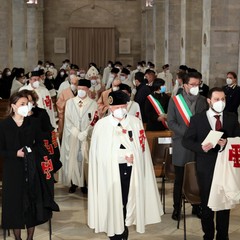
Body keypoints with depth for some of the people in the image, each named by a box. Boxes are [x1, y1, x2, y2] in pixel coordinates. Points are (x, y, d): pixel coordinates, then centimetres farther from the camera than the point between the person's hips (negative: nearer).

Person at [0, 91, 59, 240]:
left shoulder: (33, 123, 3)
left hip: (32, 169, 2)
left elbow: (40, 145, 5)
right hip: (13, 170, -2)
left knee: (33, 202, 6)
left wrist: (45, 162, -7)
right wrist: (16, 154, -17)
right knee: (15, 202, 3)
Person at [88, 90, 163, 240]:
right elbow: (99, 152, -4)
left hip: (131, 169, 2)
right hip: (110, 169, -2)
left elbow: (141, 147, 7)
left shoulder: (136, 123, 4)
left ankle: (124, 226, 27)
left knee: (128, 198, 8)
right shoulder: (101, 125, -3)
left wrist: (133, 156, -12)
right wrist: (124, 155, -8)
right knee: (113, 200, 1)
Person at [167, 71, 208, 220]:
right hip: (181, 145, -1)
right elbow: (171, 122, -4)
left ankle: (197, 207, 20)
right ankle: (177, 208, 16)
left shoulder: (203, 101, 6)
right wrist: (187, 133, -14)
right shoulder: (175, 100, 1)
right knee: (179, 179, 6)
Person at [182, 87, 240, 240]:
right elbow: (186, 141, -2)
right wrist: (201, 147, -21)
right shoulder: (197, 119, -1)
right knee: (207, 204, 11)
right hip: (206, 168, -1)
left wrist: (228, 143, -18)